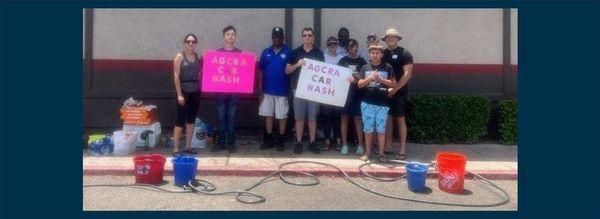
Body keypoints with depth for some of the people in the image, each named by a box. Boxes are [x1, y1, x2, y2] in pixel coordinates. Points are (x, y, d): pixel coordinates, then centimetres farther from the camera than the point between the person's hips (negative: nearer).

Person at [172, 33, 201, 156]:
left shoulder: (198, 57, 9)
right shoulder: (180, 56, -4)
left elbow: (200, 74, 10)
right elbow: (176, 76, -9)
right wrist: (179, 94, -14)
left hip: (196, 91, 5)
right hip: (184, 91, -5)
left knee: (191, 119, 10)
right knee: (180, 120, -3)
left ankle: (188, 146, 20)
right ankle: (175, 149, 3)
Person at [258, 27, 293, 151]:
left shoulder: (288, 52, -2)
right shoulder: (266, 52, 7)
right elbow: (260, 70, 8)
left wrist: (291, 88, -9)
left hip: (282, 90, -3)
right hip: (267, 90, 3)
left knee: (282, 116, 4)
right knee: (268, 114, 9)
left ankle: (280, 140, 15)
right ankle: (269, 139, 20)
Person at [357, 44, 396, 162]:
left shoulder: (387, 67, 3)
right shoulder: (365, 67, 7)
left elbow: (393, 83, 0)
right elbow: (360, 84, 3)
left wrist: (380, 79, -13)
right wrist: (370, 78, -13)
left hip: (382, 104, -1)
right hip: (367, 103, 1)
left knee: (381, 129, 4)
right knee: (368, 129, 8)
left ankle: (381, 153, 13)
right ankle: (367, 152, 19)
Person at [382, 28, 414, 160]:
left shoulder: (404, 54, -5)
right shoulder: (383, 54, 10)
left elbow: (407, 74, -12)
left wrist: (394, 89, -15)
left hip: (399, 92, -5)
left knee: (400, 119, -3)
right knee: (387, 118, 8)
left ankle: (402, 148, 2)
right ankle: (387, 146, 16)